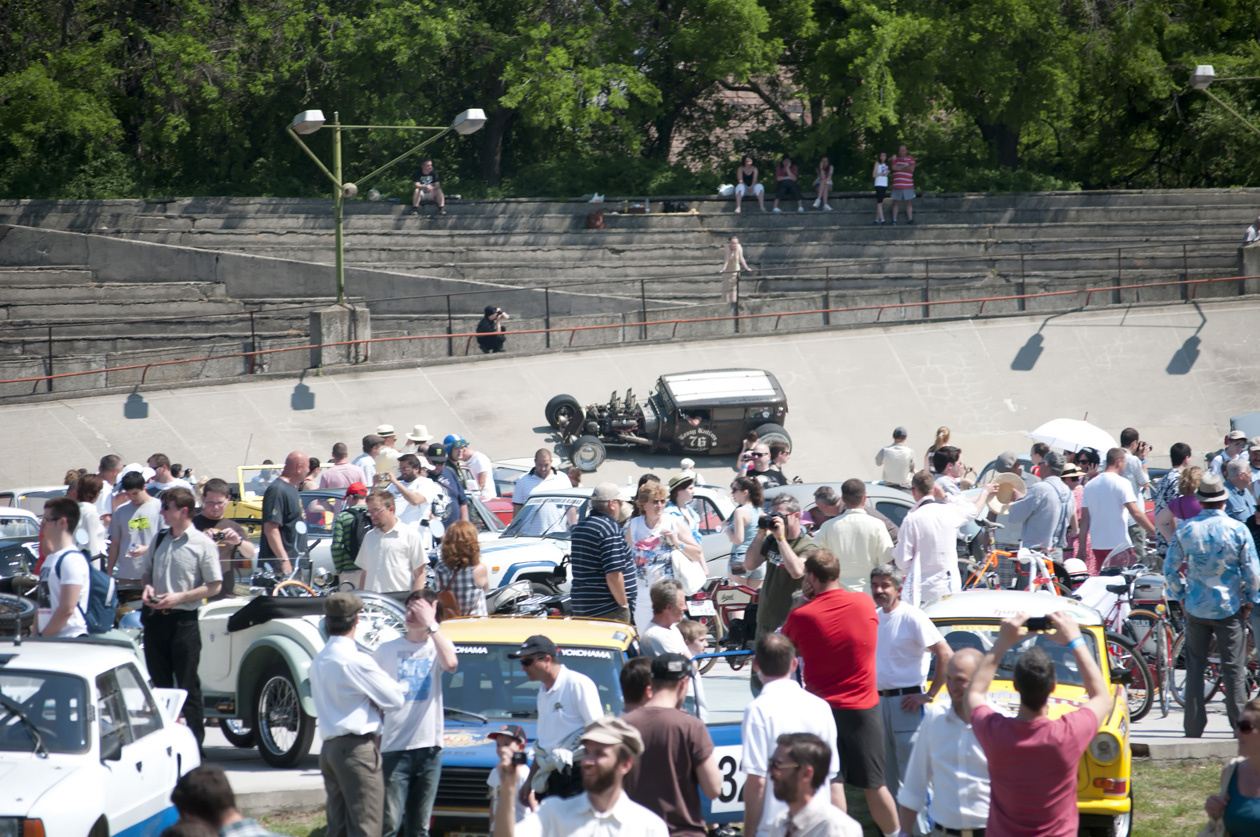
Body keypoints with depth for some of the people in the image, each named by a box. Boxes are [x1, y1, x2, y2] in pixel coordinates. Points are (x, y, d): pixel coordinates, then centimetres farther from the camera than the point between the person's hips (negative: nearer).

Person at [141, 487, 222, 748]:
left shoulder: (202, 544, -6)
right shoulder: (160, 539, 11)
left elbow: (214, 586, -7)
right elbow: (145, 571, 23)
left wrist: (179, 597, -16)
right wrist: (147, 587, 0)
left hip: (183, 619, -6)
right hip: (156, 618, 6)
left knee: (188, 685, -4)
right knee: (159, 682, 10)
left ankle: (194, 744, 0)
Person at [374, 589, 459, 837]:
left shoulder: (438, 646, 7)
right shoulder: (387, 650, 7)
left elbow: (451, 663, -17)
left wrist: (431, 624, -14)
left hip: (429, 747, 1)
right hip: (394, 748, -1)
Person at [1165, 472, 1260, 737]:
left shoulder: (1185, 530, -3)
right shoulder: (1238, 529, -9)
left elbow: (1170, 568, 2)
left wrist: (1180, 596, 14)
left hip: (1196, 607, 2)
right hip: (1229, 608, -2)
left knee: (1195, 668, 9)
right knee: (1233, 670, 3)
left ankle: (1194, 730, 10)